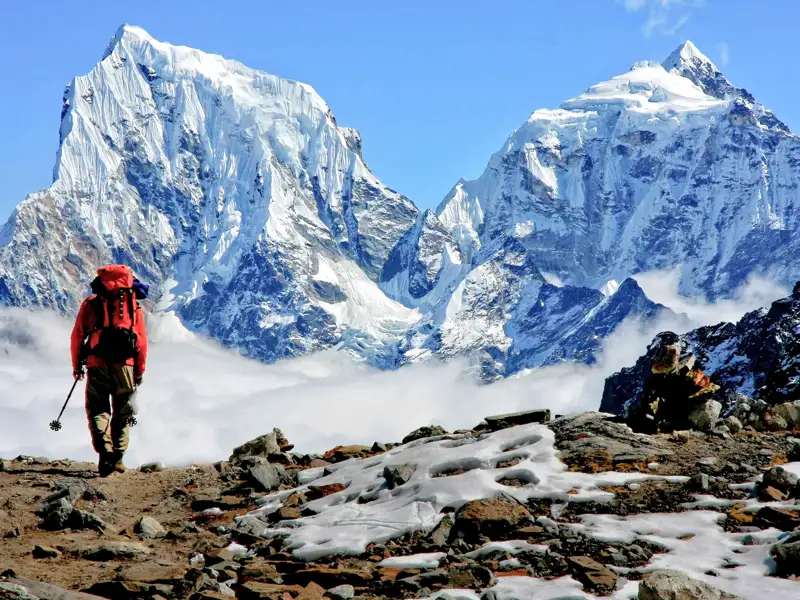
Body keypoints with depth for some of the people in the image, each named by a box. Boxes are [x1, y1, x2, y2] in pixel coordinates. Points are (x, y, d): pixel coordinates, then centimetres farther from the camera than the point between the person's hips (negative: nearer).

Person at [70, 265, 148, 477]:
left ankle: (104, 451, -17)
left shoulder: (90, 304, 9)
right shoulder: (133, 304, 8)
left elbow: (77, 336, 6)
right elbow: (142, 340, 5)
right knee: (123, 414, 13)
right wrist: (139, 371, 12)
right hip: (124, 365, 0)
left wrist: (76, 365, 16)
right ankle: (117, 457, 10)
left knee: (98, 411, 5)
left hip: (97, 364, 0)